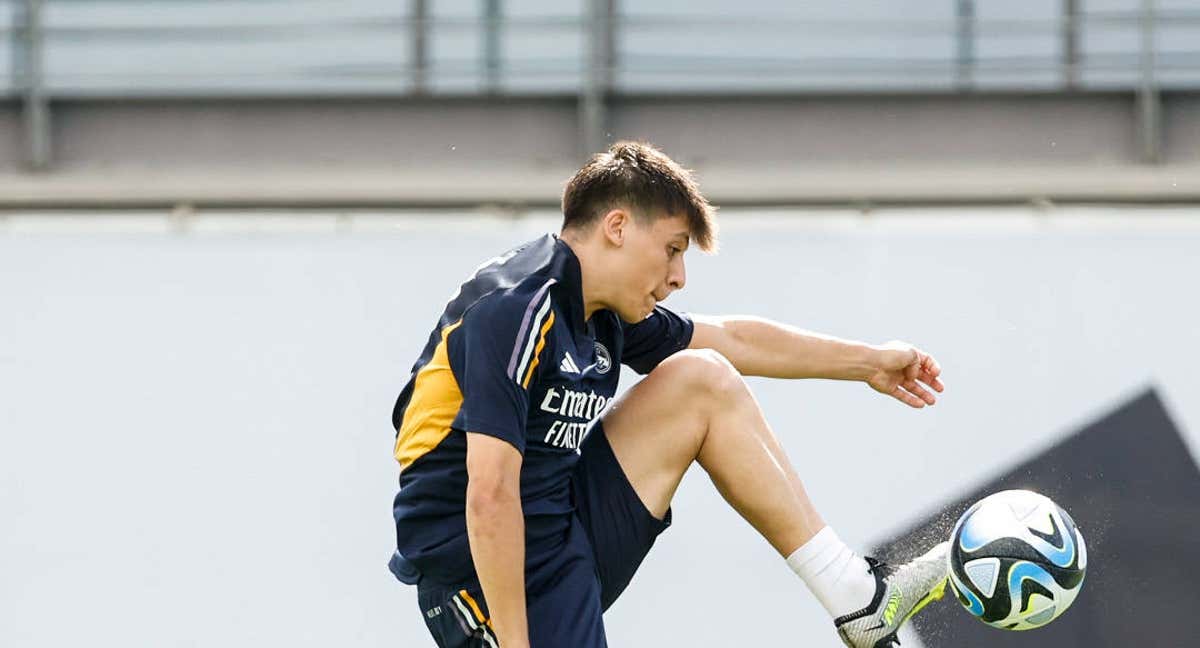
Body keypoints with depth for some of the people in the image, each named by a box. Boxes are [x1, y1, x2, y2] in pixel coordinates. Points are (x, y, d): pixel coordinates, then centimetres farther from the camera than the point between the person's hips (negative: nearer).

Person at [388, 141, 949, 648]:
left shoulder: (604, 319, 8)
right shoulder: (515, 308, -21)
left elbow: (734, 341, 25)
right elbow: (489, 495, -28)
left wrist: (870, 361, 34)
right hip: (482, 570, -10)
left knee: (702, 380, 12)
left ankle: (859, 601, 13)